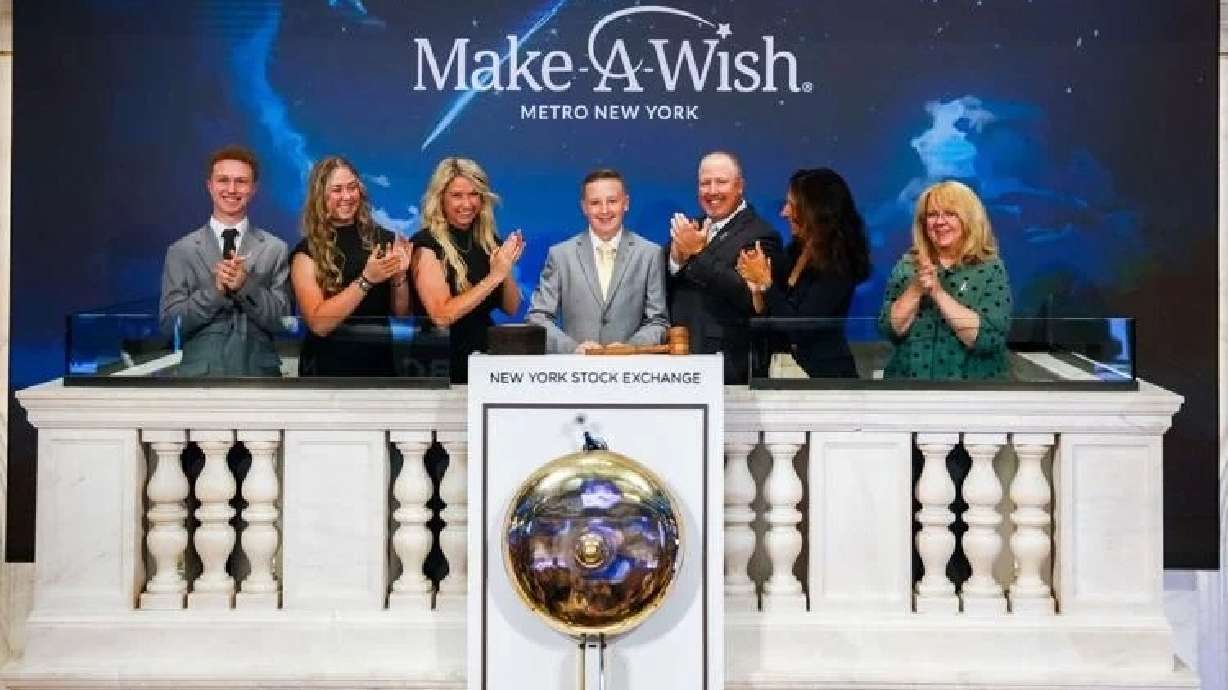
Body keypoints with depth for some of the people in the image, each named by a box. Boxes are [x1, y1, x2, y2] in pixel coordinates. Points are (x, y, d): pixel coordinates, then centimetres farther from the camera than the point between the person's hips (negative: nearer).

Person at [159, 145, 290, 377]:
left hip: (259, 374, 1)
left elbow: (281, 321, -4)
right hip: (200, 373, 0)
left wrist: (246, 286, -19)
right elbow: (169, 322, -4)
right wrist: (214, 290, -17)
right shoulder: (181, 251, 1)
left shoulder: (275, 249, 0)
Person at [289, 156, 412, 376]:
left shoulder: (385, 240, -1)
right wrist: (366, 280, -23)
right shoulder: (307, 251, -7)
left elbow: (401, 313, 4)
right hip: (328, 368, -2)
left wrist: (400, 277, -14)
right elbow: (318, 323, -17)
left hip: (380, 364, 3)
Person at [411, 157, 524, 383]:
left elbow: (511, 309, 9)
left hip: (487, 355, 5)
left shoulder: (490, 240, 7)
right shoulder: (427, 243, -9)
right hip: (445, 361, -5)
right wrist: (494, 276, -17)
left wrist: (507, 269, -9)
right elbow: (441, 316, -17)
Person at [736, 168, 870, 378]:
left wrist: (766, 281, -16)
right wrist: (757, 288, -7)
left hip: (826, 374, -7)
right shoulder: (795, 252, 9)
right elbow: (769, 319, 11)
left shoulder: (836, 265, -14)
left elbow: (799, 329, -20)